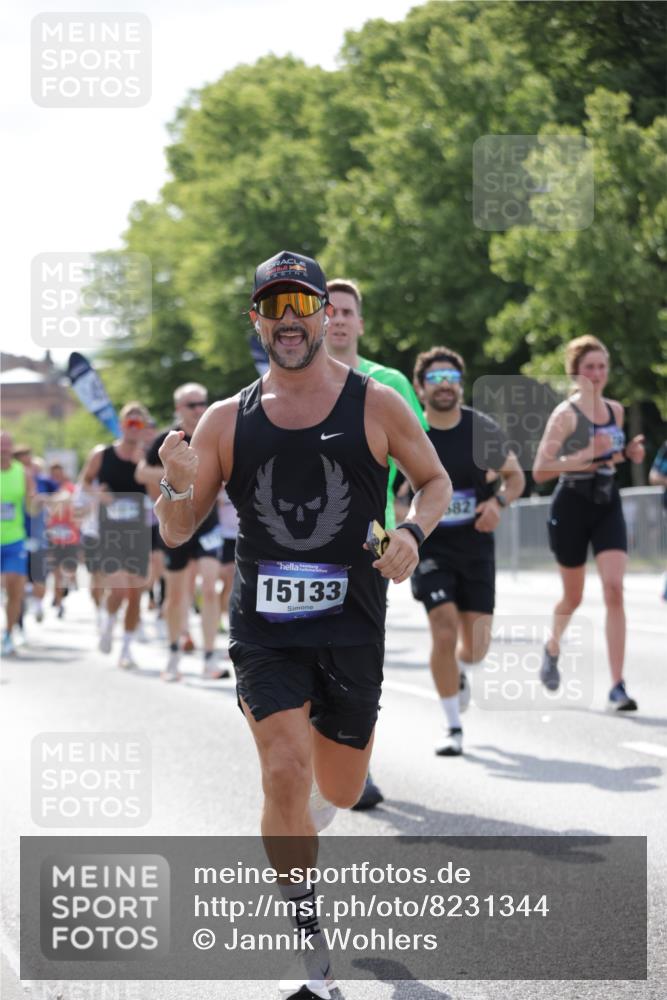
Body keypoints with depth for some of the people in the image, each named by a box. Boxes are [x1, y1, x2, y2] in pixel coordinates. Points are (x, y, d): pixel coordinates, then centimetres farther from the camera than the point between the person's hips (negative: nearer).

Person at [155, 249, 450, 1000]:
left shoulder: (375, 406, -1)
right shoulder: (228, 421, 2)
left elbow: (434, 481, 11)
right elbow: (177, 532, 5)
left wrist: (412, 531, -10)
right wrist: (176, 486, -18)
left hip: (351, 626, 1)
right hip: (263, 625, 0)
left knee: (340, 790, 12)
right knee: (285, 773, -17)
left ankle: (302, 816, 51)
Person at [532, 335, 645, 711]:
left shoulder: (615, 410, 7)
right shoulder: (566, 414, -11)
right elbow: (540, 471, -16)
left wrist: (628, 453, 3)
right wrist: (586, 455, -26)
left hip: (608, 506, 4)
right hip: (572, 506, -4)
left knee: (614, 589, -13)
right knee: (574, 597, 10)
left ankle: (618, 686, -14)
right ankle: (553, 647, 44)